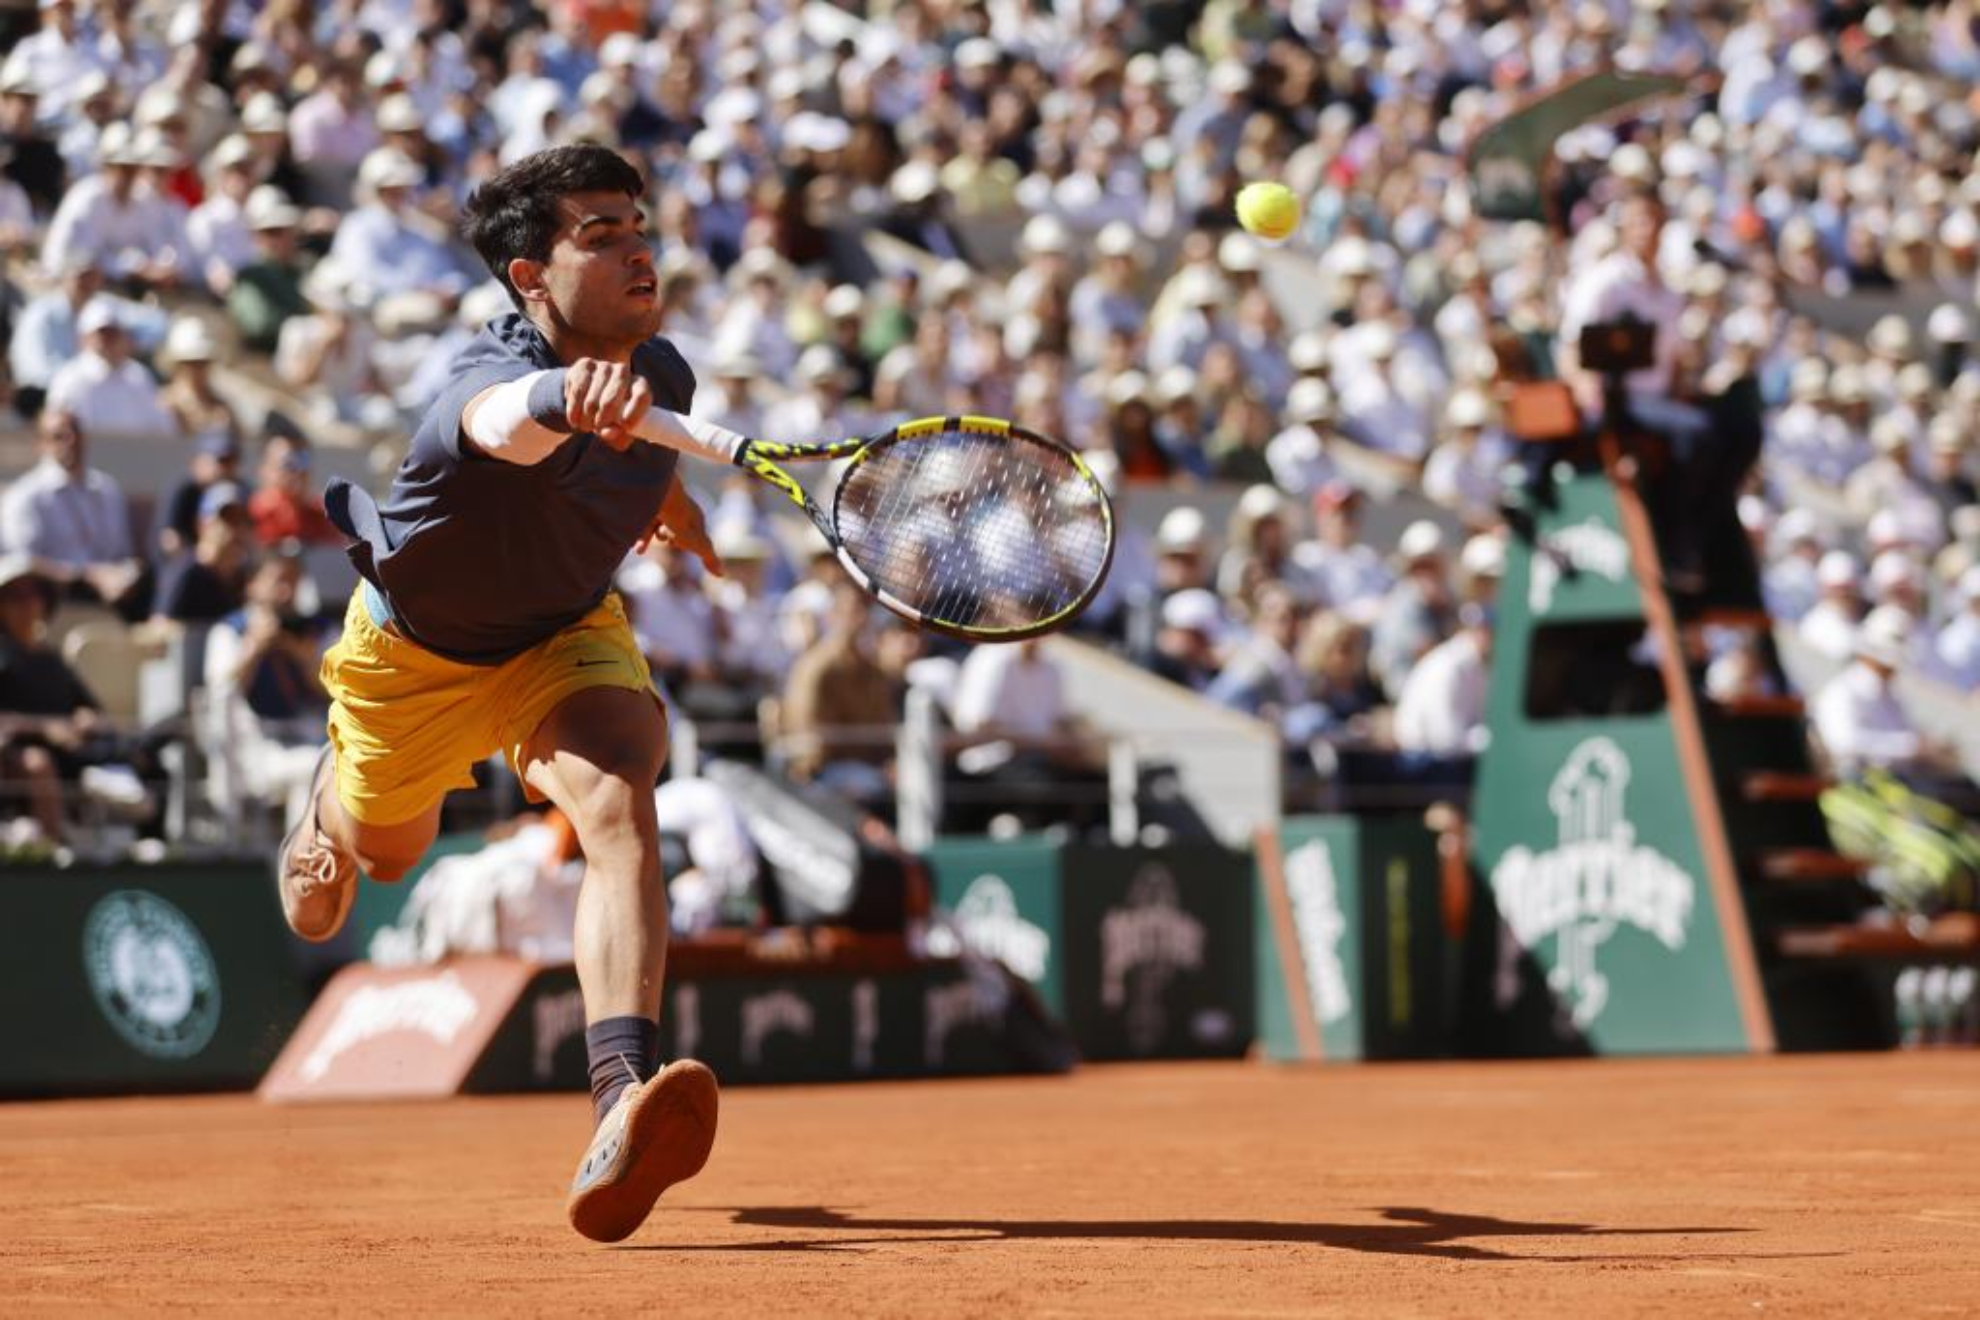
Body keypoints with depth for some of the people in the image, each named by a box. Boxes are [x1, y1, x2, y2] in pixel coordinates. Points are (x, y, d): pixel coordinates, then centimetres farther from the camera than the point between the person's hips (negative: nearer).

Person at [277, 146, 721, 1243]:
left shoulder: (660, 377, -20)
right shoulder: (491, 374, -39)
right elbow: (499, 418, -67)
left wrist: (669, 503, 30)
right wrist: (566, 396, -90)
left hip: (567, 635, 2)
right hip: (414, 648, -2)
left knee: (618, 802, -29)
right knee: (386, 851, 23)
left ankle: (623, 1102, -44)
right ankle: (327, 805, 65)